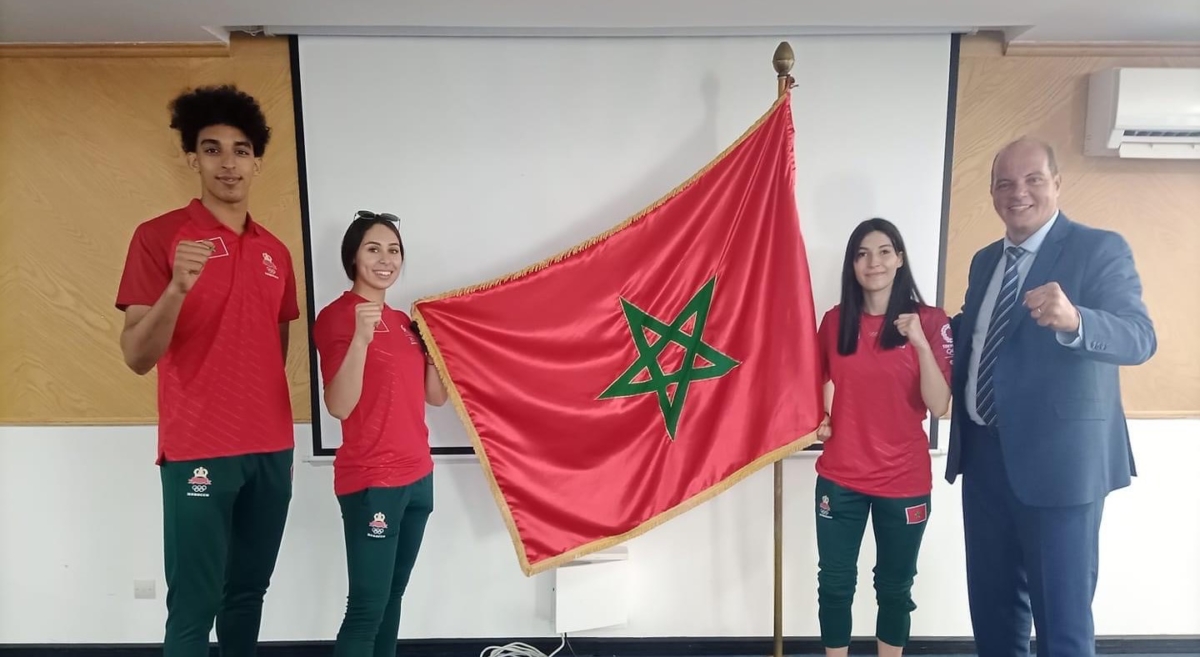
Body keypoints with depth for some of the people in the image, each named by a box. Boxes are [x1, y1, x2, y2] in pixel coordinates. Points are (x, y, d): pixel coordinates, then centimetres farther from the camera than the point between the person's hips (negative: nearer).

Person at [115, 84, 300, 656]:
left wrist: (280, 438, 15)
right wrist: (177, 288, -27)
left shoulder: (276, 252, 11)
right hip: (198, 454, -5)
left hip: (271, 452, 5)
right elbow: (136, 357, -11)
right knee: (194, 606, 0)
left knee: (248, 593, 13)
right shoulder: (159, 236, -5)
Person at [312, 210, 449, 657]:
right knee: (367, 607, -4)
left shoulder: (403, 320, 12)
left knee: (393, 596, 13)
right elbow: (339, 407, -20)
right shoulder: (336, 316, -10)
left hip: (417, 476, 8)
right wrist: (361, 338, -32)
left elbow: (436, 396, 11)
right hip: (371, 482, -7)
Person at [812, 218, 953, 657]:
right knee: (834, 582, 7)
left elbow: (938, 406, -12)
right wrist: (820, 417, -1)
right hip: (840, 477, 2)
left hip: (904, 480, -1)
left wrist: (921, 343, -23)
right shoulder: (835, 321, 2)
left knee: (895, 586, 13)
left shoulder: (930, 321, -5)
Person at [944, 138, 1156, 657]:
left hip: (1057, 459, -6)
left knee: (1062, 615, 5)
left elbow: (1140, 338, -21)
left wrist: (1073, 320, -41)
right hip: (984, 456, 6)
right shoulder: (985, 261, 12)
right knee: (991, 605, 19)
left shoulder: (1100, 249, -8)